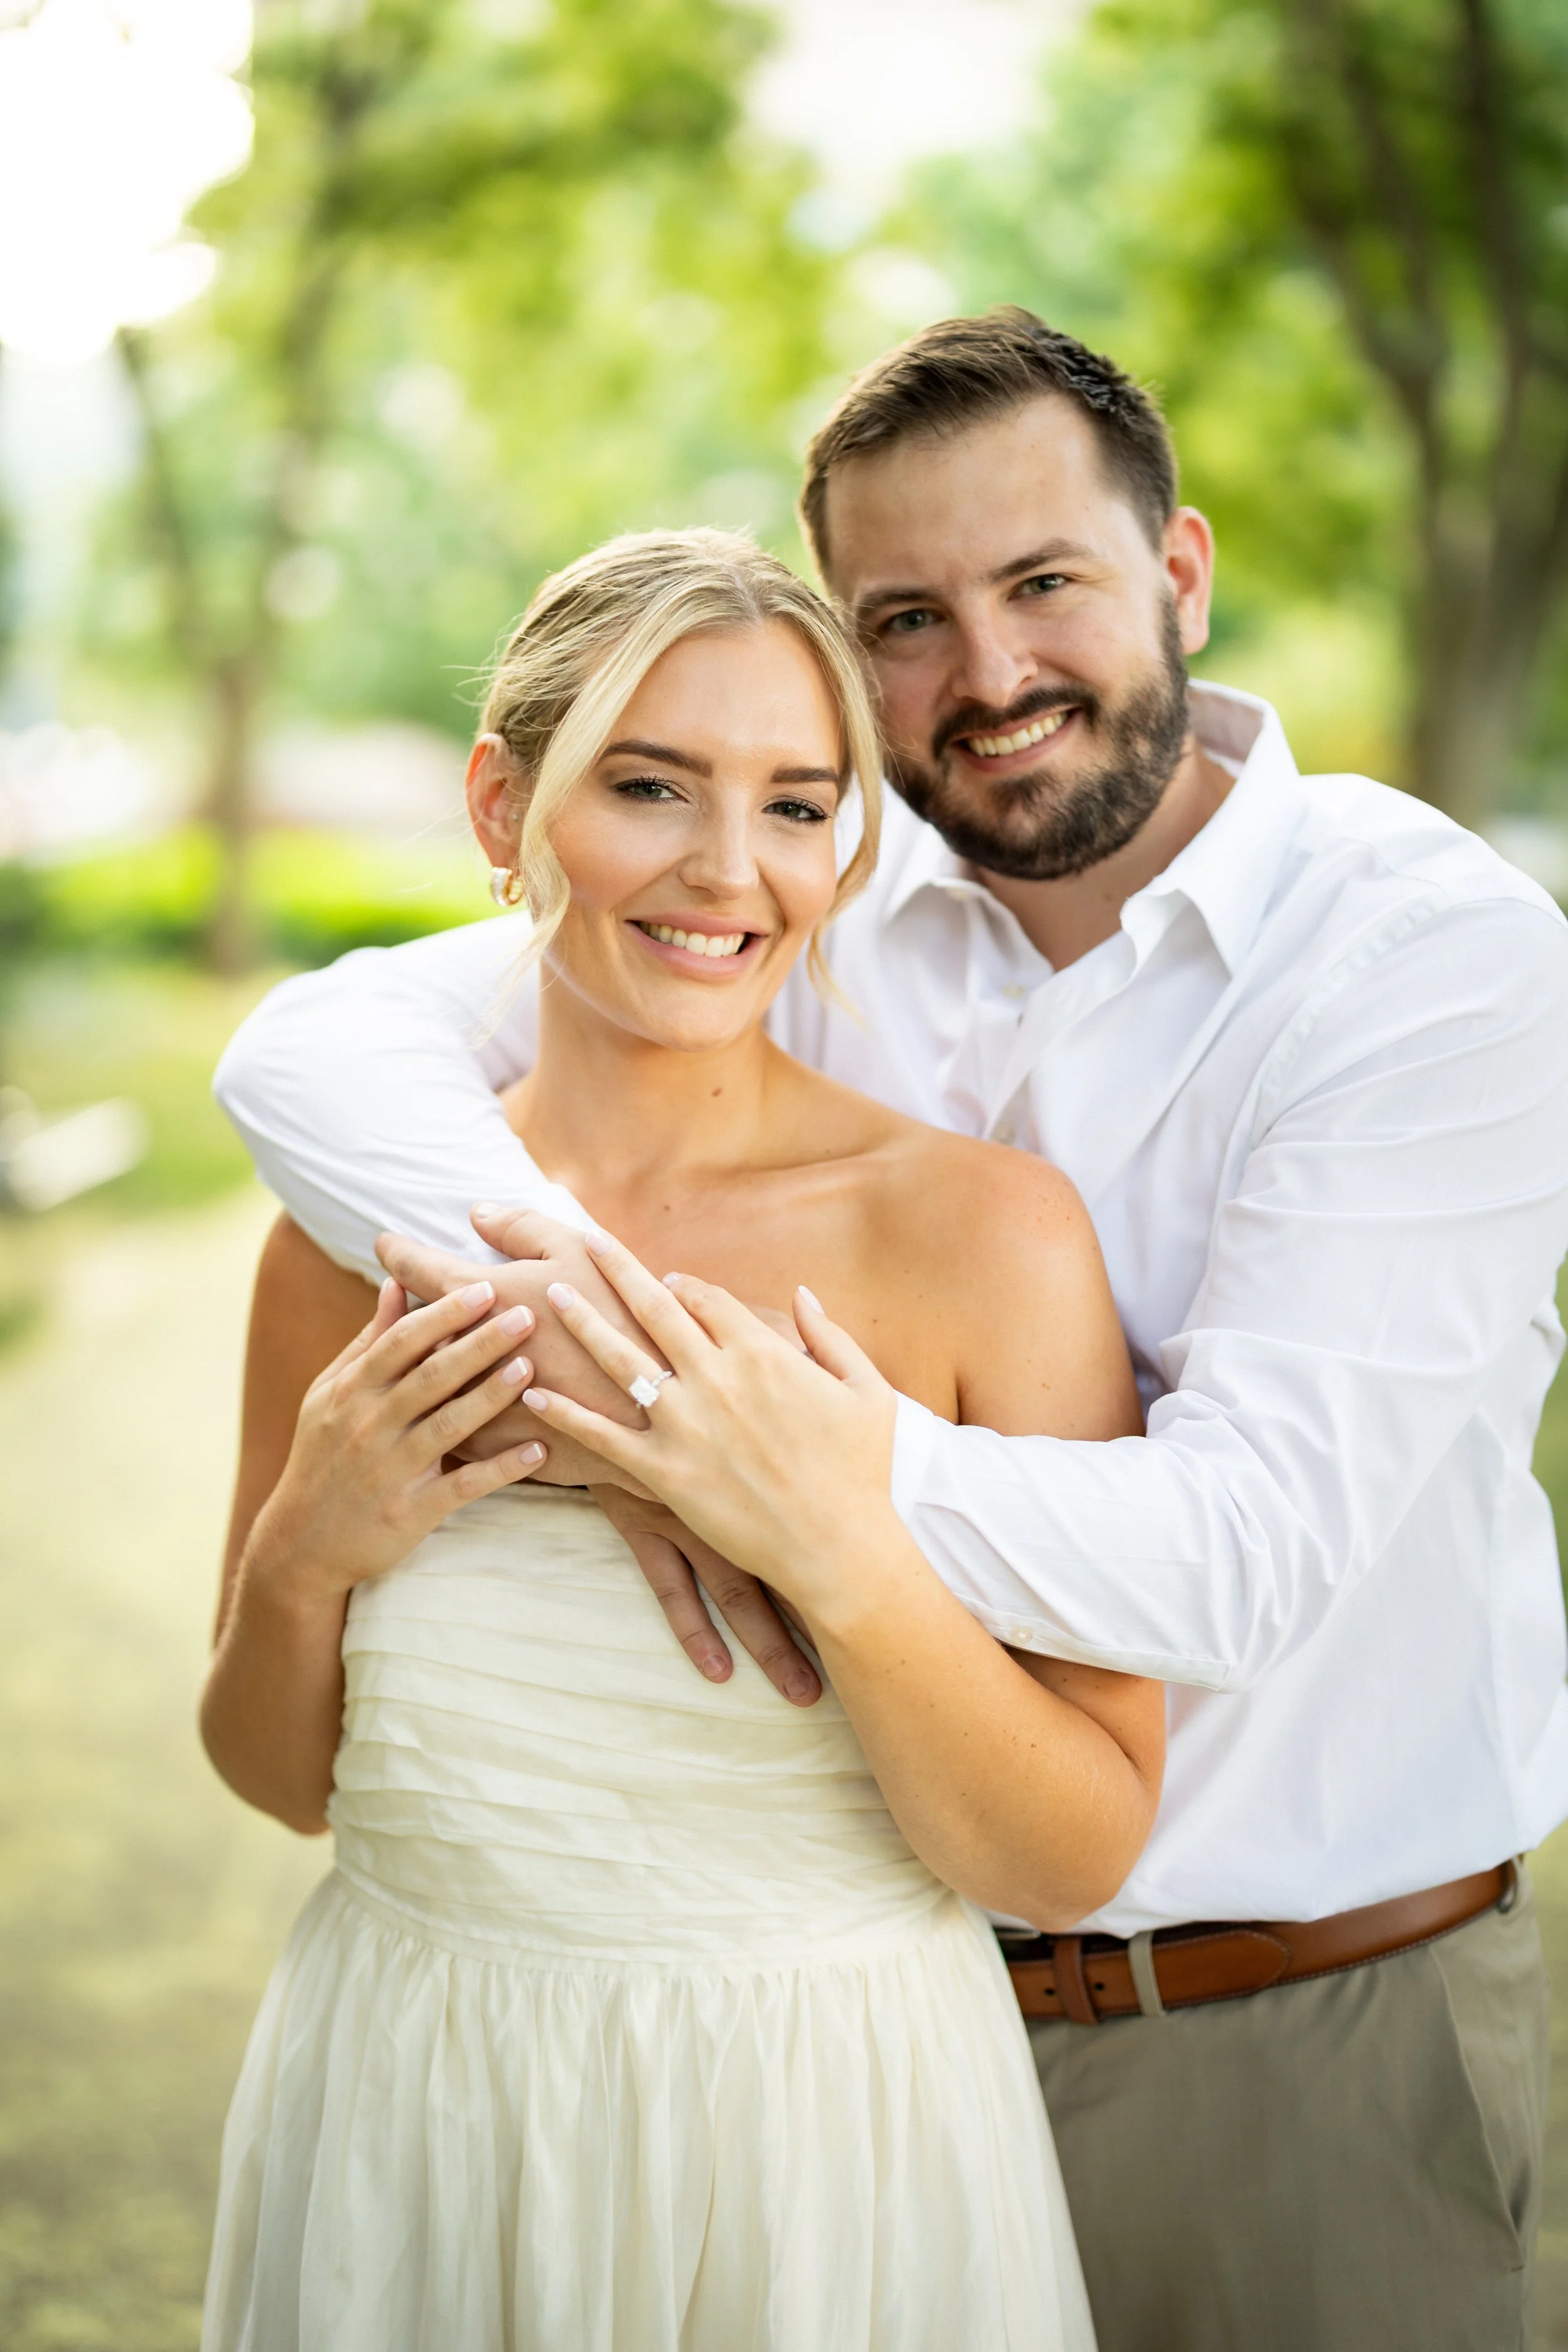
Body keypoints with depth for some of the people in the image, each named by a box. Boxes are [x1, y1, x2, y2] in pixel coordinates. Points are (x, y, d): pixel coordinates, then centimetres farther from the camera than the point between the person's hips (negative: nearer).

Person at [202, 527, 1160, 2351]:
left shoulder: (980, 1228, -15)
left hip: (824, 2141, -2)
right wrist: (300, 1561, -14)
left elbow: (1078, 1862, -13)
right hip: (409, 2133, 3)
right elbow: (281, 1776, 5)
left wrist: (848, 1566, -27)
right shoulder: (361, 1236, -6)